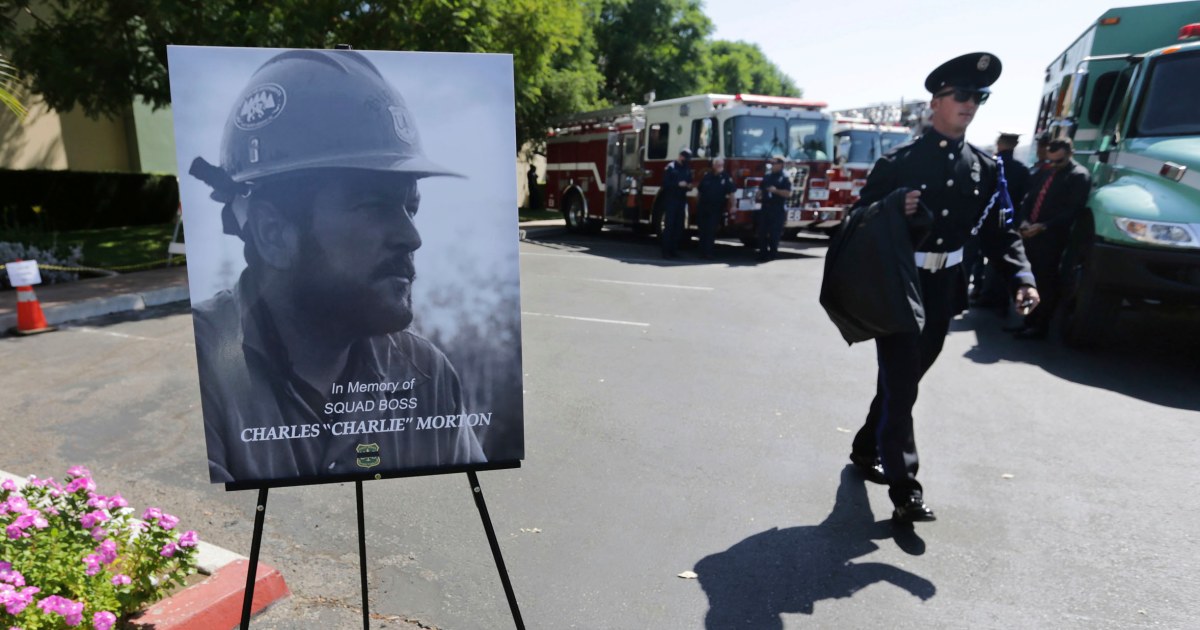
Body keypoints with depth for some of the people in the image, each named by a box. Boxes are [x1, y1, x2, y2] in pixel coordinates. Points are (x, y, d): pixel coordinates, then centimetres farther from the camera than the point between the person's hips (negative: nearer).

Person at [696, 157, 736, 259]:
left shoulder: (726, 178, -3)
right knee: (703, 230, 8)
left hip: (716, 209, -2)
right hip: (703, 207, 2)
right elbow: (699, 190, 11)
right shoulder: (707, 176, 4)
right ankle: (702, 251, 18)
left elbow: (731, 193, -6)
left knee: (711, 231, -2)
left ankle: (708, 252, 3)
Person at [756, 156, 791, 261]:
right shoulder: (767, 176, 15)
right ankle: (763, 252, 11)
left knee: (775, 233, -1)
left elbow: (788, 193, -11)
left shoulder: (785, 177, -3)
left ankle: (773, 253, 8)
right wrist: (759, 194, 4)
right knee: (762, 231, 4)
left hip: (778, 210, -6)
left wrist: (776, 190, -21)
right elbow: (761, 188, 25)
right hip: (766, 207, 6)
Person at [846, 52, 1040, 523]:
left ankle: (867, 449, 35)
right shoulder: (899, 161, -6)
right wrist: (893, 205, -25)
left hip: (944, 289, 5)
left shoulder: (984, 168, 7)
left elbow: (998, 232, 8)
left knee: (904, 378, 16)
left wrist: (1022, 277, -6)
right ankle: (904, 488, -3)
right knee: (899, 383, -8)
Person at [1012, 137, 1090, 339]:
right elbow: (1029, 199, 18)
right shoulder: (1044, 173, 18)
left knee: (1047, 283, -2)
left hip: (1052, 239, -6)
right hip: (1032, 235, 7)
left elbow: (1072, 211, -12)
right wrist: (1024, 221, -1)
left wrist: (1043, 226, -18)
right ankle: (1030, 320, 18)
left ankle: (1040, 326, 5)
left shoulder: (1079, 176, -5)